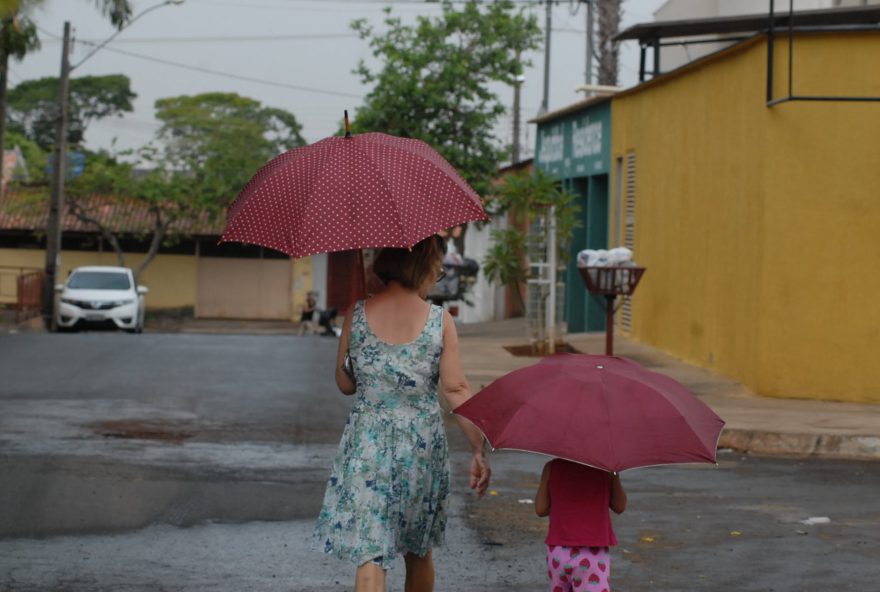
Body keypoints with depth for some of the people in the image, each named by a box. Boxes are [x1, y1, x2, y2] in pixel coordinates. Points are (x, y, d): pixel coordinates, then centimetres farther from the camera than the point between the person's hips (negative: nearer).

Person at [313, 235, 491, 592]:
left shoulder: (357, 314, -3)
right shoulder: (440, 321, -6)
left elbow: (344, 383, 6)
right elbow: (456, 390, -8)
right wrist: (478, 450, -4)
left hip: (367, 445, -1)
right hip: (423, 447, 1)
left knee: (369, 557, -3)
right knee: (419, 553, 20)